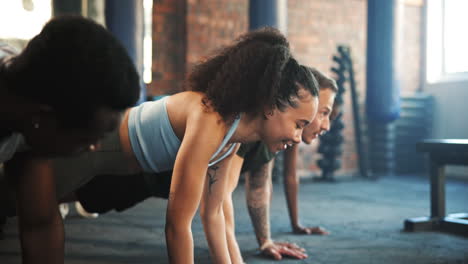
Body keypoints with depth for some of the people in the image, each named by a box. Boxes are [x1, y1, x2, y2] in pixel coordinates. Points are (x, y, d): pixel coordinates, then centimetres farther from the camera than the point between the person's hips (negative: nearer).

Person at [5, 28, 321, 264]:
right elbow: (178, 223, -34)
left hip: (114, 162, 9)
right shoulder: (211, 121, -36)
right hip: (86, 141, -9)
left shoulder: (234, 136, -8)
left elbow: (213, 211, 1)